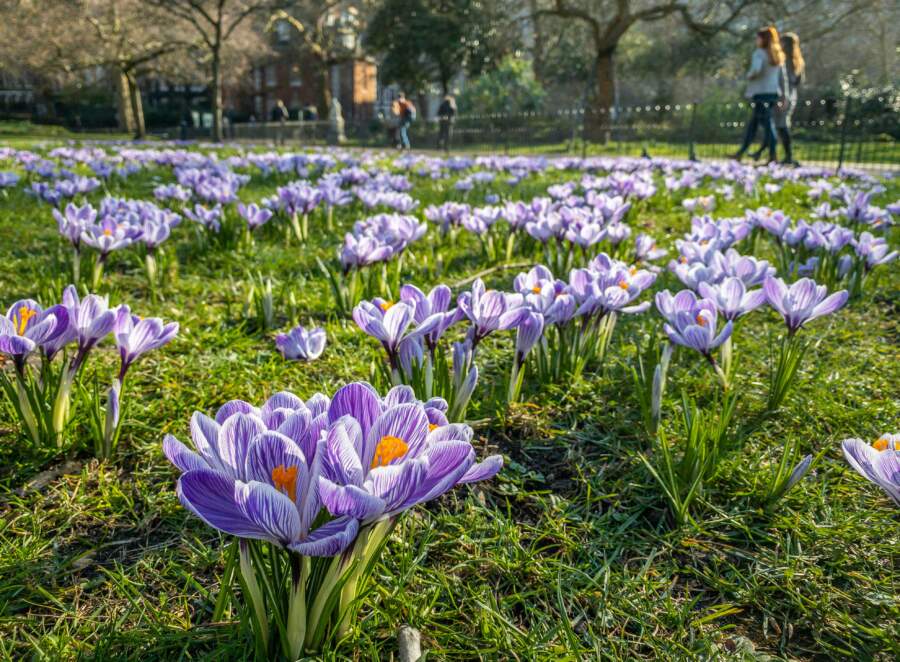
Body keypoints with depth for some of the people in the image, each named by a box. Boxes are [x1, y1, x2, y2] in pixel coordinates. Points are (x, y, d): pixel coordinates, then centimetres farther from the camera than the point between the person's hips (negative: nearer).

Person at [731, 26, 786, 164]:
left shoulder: (759, 53, -10)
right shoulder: (778, 55, 14)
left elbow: (755, 69, -27)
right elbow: (782, 76, 12)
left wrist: (749, 76, -6)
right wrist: (783, 94, 13)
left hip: (761, 92, -8)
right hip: (774, 92, 8)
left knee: (767, 123, -8)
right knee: (753, 123, 14)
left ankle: (772, 155, -8)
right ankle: (741, 152, 20)